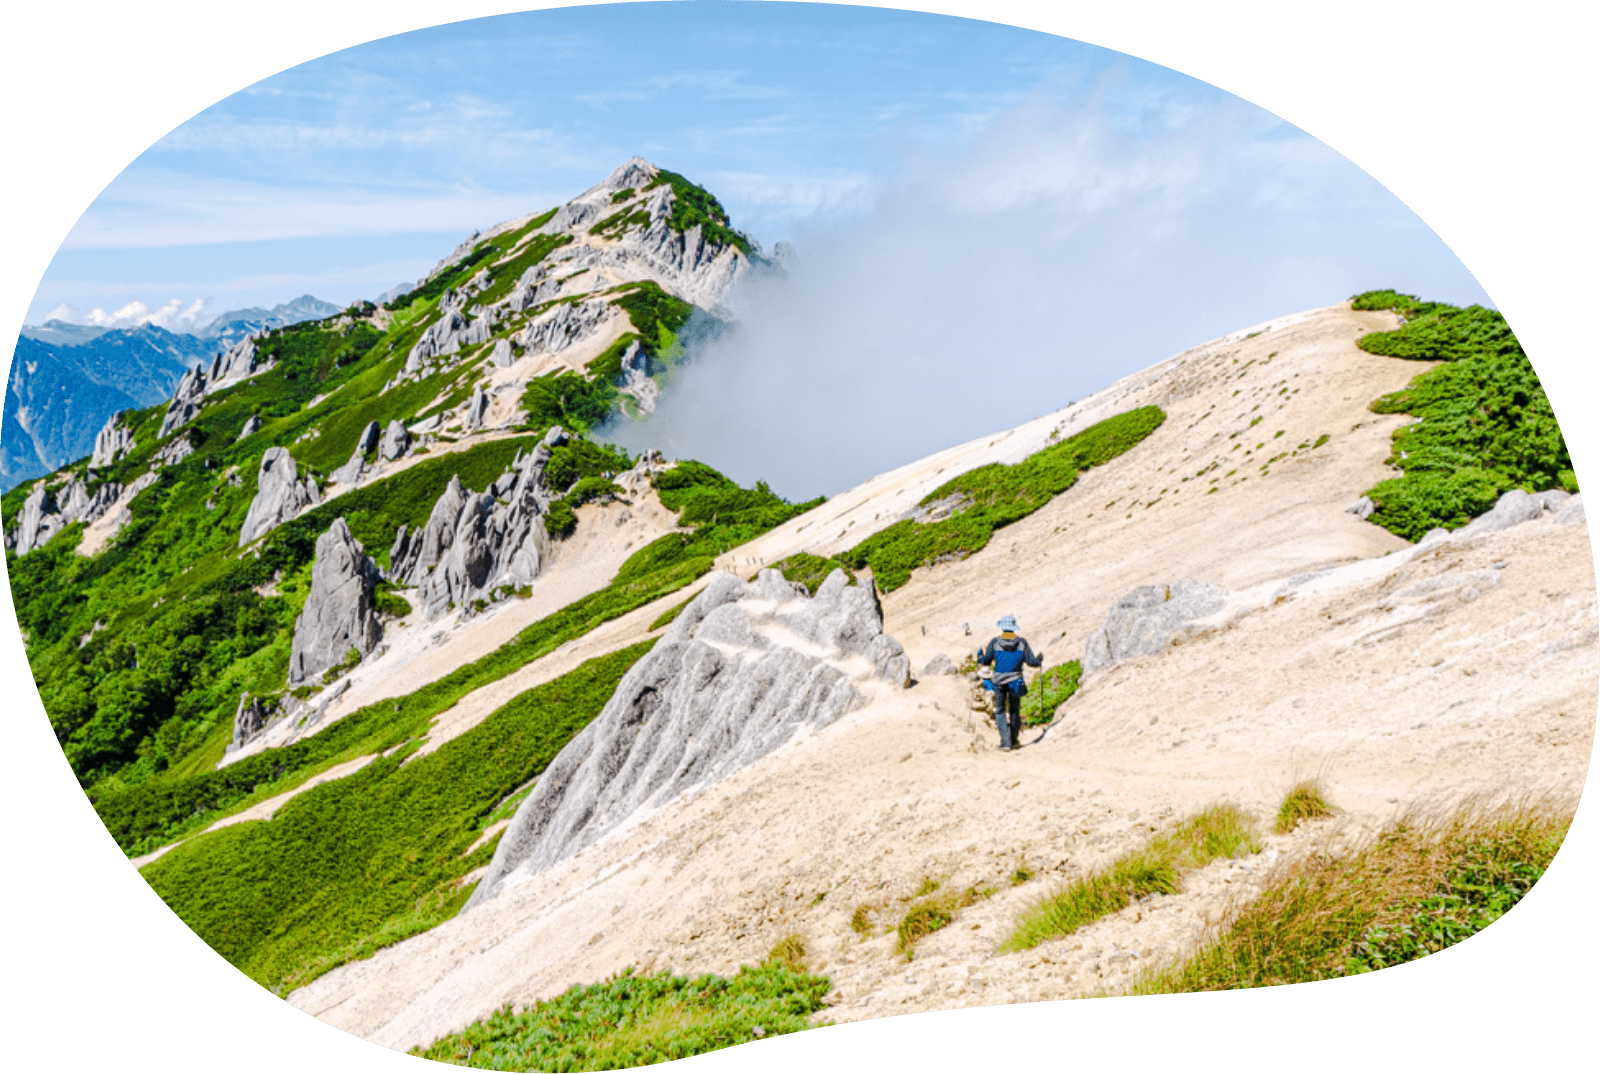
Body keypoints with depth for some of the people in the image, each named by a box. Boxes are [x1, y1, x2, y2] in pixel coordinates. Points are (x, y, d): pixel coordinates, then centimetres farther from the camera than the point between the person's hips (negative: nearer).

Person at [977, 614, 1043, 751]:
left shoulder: (994, 642, -8)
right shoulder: (1022, 642, -5)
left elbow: (986, 660, -8)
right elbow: (1031, 662, -5)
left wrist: (980, 656, 15)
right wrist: (1040, 658, 17)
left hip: (999, 682, -1)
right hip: (1015, 682, 1)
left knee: (1000, 711, 9)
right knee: (1015, 711, 18)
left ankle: (1006, 742, 0)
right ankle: (1014, 741, 25)